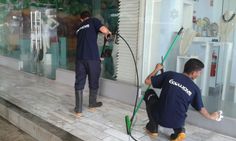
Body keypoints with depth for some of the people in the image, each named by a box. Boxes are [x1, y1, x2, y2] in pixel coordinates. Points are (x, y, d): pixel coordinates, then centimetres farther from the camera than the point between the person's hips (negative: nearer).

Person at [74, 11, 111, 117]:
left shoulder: (79, 28, 26)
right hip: (92, 57, -4)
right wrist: (108, 33, 14)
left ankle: (78, 109, 10)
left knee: (79, 83, 9)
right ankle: (92, 103, 33)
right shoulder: (93, 21, 8)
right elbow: (104, 30, -12)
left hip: (80, 58, 5)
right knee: (93, 82, 14)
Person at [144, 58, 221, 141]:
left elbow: (147, 81, 1)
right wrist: (211, 116, 35)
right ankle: (179, 130, 7)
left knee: (149, 93, 23)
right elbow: (201, 109, 13)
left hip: (160, 118, -2)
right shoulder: (195, 89, 1)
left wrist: (157, 69, 19)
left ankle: (153, 128, 20)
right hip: (177, 123, 2)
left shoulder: (170, 75, -3)